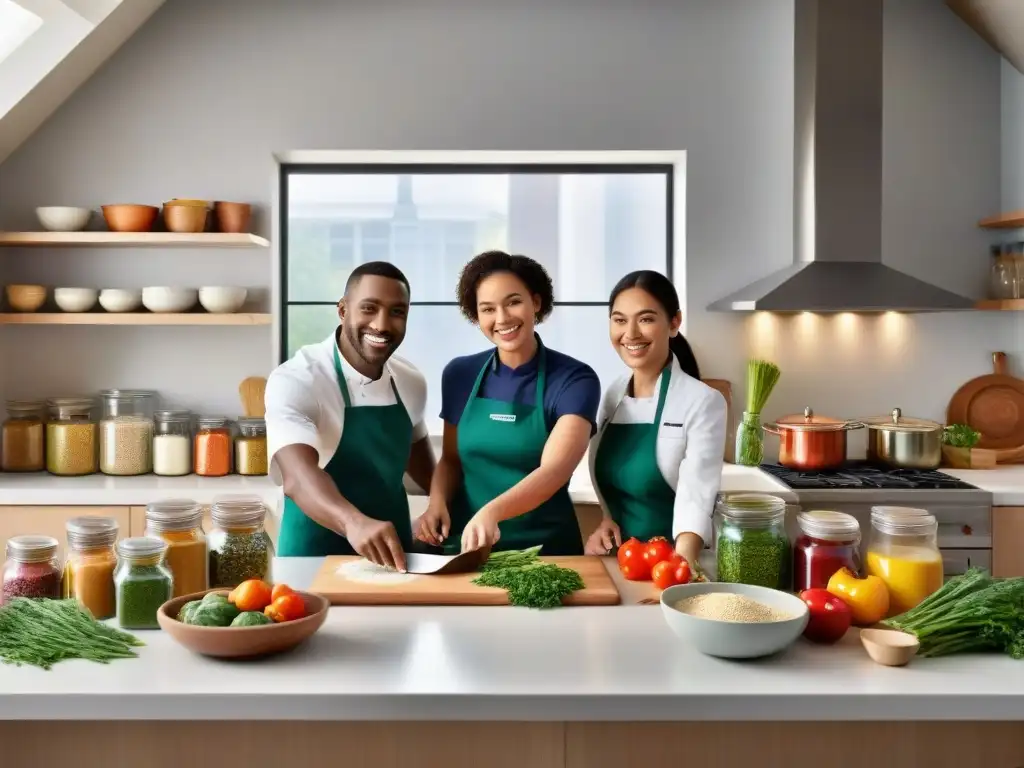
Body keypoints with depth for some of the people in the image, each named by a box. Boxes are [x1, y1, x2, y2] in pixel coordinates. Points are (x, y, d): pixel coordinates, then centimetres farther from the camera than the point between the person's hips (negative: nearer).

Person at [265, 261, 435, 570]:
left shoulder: (411, 382, -1)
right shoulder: (295, 380, -19)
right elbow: (298, 477, -34)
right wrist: (354, 521, -50)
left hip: (393, 554, 4)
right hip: (317, 558, -4)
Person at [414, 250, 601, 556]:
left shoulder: (574, 380, -7)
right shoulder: (459, 374, 4)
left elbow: (553, 470, -19)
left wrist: (492, 511, -34)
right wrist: (437, 502, -5)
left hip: (545, 547, -3)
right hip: (467, 542, 3)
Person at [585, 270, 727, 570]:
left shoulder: (703, 402, -10)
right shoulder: (612, 396, 6)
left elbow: (696, 499, -20)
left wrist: (681, 566, -35)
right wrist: (606, 521, -1)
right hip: (618, 559, 4)